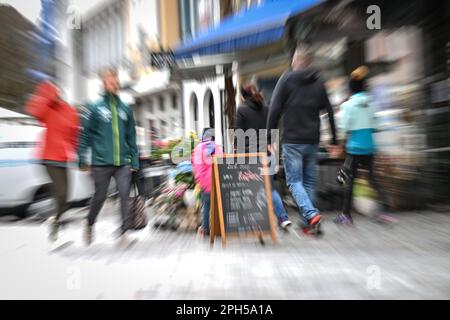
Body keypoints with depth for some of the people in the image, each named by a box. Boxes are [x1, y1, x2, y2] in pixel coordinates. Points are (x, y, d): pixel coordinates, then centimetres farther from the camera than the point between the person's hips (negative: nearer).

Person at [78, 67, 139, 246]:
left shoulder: (125, 109, 10)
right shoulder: (95, 108, 3)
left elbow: (131, 137, 11)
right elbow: (85, 134, 3)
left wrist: (134, 160, 7)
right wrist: (82, 159, -2)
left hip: (123, 163, 2)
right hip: (101, 162, -1)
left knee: (125, 195, -5)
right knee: (100, 197, 12)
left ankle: (125, 230, 6)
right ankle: (90, 225, 39)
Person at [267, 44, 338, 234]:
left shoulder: (287, 78, 2)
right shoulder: (319, 82, 14)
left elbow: (275, 110, -8)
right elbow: (329, 113, 11)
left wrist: (270, 137, -6)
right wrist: (334, 141, 14)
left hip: (292, 141, -4)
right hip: (313, 141, 5)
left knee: (294, 181, 3)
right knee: (309, 181, 12)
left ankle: (311, 214, -15)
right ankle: (309, 222, 18)